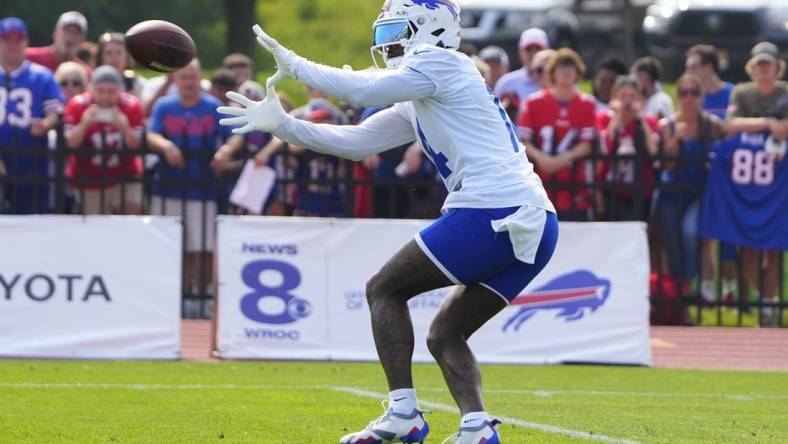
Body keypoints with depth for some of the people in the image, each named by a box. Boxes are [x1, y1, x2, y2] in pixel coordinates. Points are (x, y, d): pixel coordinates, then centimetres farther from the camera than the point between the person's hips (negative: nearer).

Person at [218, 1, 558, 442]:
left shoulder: (440, 63, 0)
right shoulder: (418, 106, 27)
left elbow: (365, 90, -8)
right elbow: (354, 141, 26)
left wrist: (295, 65, 3)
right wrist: (281, 124, 23)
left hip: (489, 213, -9)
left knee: (385, 289, 4)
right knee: (445, 335, 15)